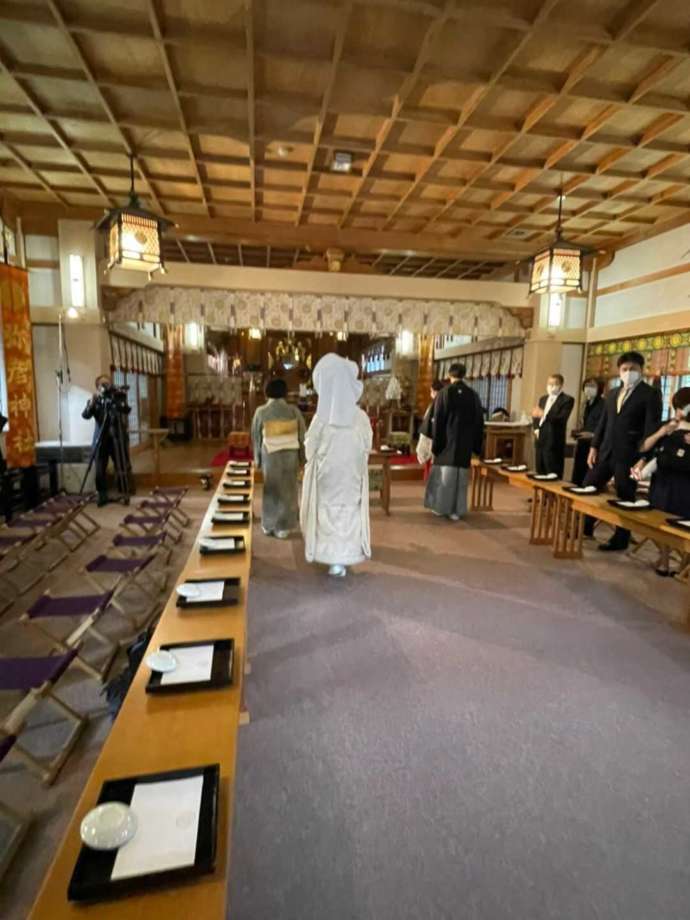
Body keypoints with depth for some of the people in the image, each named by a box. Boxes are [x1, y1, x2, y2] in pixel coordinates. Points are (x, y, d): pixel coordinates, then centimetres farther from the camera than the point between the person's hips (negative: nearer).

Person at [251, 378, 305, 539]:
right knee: (287, 490, 13)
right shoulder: (294, 411, -5)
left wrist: (257, 459, 10)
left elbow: (256, 437, -1)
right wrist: (302, 457, 10)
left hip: (270, 456, -1)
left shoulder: (261, 412, -7)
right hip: (290, 455, 1)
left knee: (271, 490, 15)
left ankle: (269, 526, 25)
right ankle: (283, 527, 18)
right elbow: (302, 435, -1)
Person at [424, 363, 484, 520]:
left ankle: (440, 507, 14)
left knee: (444, 474, 8)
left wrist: (435, 443, -1)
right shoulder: (473, 395, 1)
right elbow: (479, 421, 5)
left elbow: (437, 421, -8)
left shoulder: (444, 393, -7)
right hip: (465, 443, 2)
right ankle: (456, 510, 10)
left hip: (447, 441, -2)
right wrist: (476, 445, 11)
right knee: (461, 475, 7)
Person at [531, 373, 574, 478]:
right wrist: (536, 428, 0)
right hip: (540, 439, 7)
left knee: (552, 474, -4)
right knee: (540, 472, 12)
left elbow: (562, 418, -17)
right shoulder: (543, 398, 19)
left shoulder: (567, 400, -5)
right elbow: (536, 415, 19)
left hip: (553, 441, -7)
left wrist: (544, 415, -29)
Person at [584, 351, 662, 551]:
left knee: (624, 498, 3)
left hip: (629, 455, -6)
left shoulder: (650, 394, -6)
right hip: (606, 452, 7)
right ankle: (585, 527, 27)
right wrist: (594, 447, 11)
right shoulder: (613, 393, 15)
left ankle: (620, 539, 16)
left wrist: (643, 458, -17)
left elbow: (651, 429, -11)